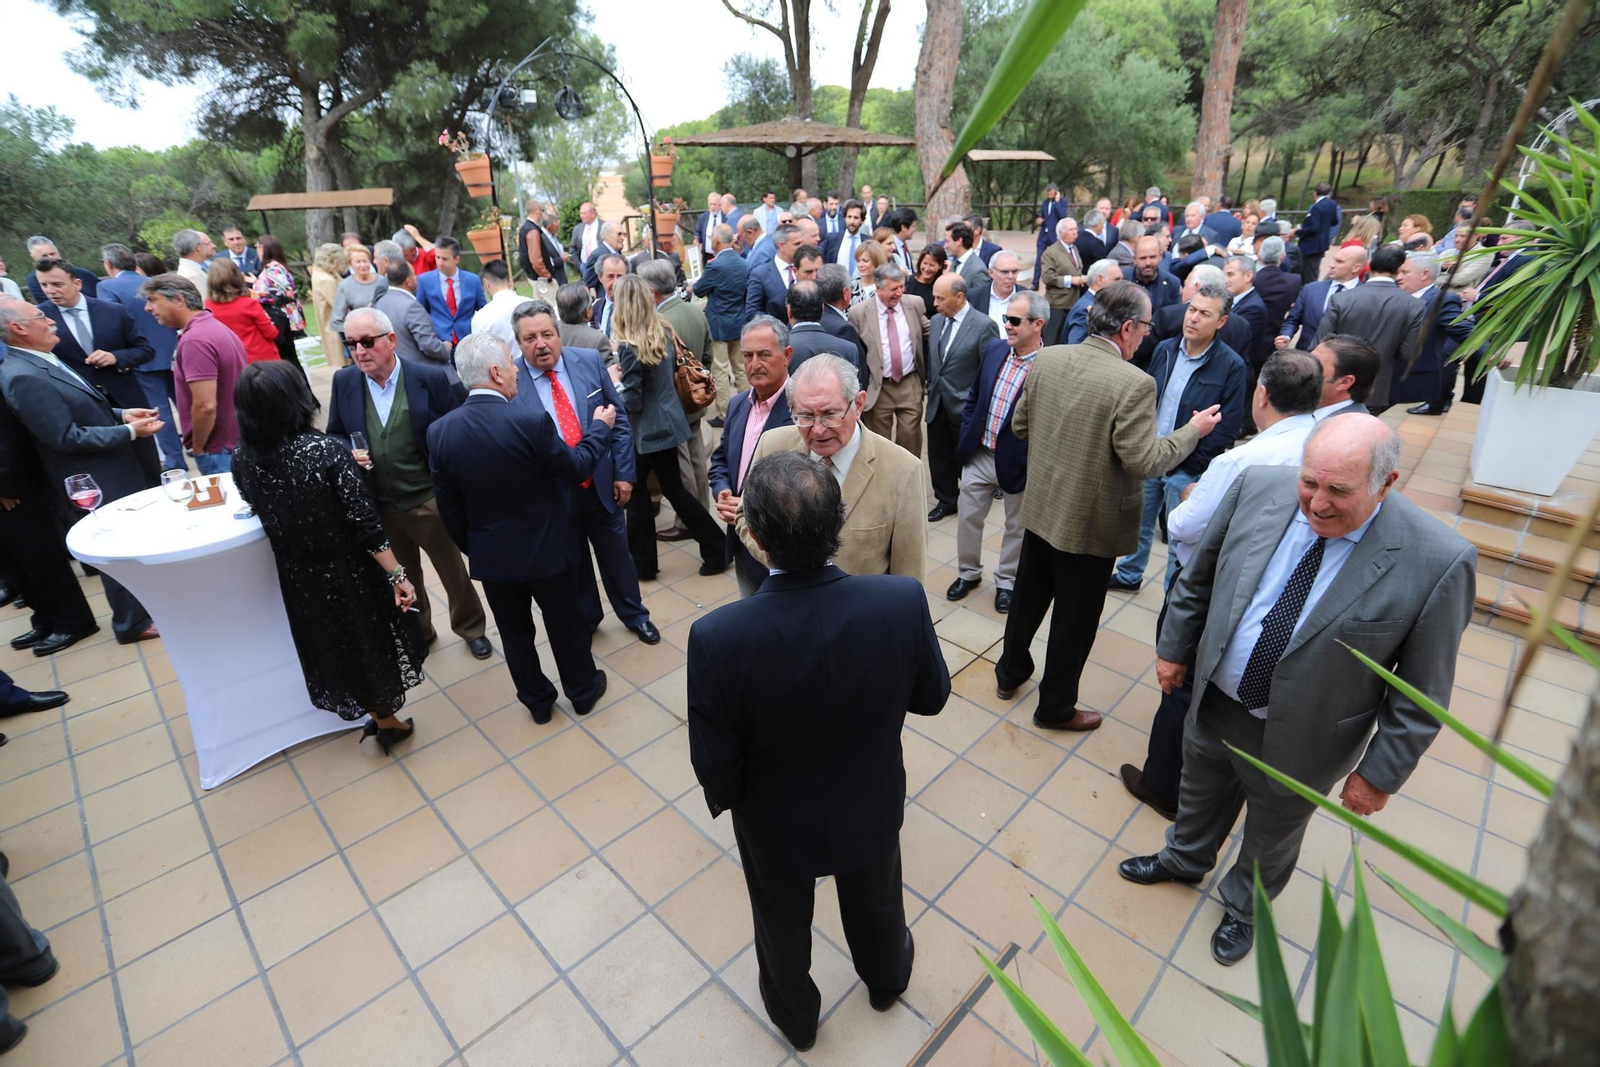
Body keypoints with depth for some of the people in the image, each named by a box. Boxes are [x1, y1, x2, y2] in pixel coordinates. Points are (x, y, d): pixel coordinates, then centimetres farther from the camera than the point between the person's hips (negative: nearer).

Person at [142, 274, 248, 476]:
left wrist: (198, 448, -11)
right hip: (239, 441, 9)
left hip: (221, 449, -9)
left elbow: (205, 406, -26)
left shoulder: (194, 339, -19)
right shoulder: (214, 326, 11)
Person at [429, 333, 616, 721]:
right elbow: (576, 470, -11)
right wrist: (599, 428, 5)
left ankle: (536, 700, 38)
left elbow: (448, 508, -1)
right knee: (566, 623, 18)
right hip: (546, 548, -3)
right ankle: (583, 690, 38)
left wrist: (470, 547, 15)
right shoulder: (531, 421, -26)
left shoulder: (439, 431, -11)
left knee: (515, 631, 20)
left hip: (491, 556, 3)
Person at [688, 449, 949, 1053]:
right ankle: (886, 980, 66)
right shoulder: (903, 601, -30)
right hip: (872, 810, 2)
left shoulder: (718, 637, -36)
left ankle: (795, 1016, 61)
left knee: (783, 925, 31)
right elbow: (932, 698, -11)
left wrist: (721, 799, 2)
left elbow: (715, 764, -21)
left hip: (775, 825, -1)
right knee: (875, 904, 34)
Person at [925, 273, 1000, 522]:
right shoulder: (935, 321, 5)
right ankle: (946, 500, 34)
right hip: (937, 405, 6)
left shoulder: (984, 325, -15)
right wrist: (931, 388, 8)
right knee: (939, 457, 15)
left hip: (965, 407, -6)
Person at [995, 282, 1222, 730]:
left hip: (1041, 506, 6)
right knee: (1075, 617, 12)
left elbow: (1019, 425, 5)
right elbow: (1142, 461, -21)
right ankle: (1056, 706, 29)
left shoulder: (1046, 359, -4)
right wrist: (1193, 430, -6)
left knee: (1029, 595, 23)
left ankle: (1010, 671, 43)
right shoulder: (1134, 383, -23)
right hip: (1091, 522, -6)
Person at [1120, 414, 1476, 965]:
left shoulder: (1437, 561, -25)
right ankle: (1184, 858, 61)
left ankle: (1243, 907, 56)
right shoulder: (1259, 487, -17)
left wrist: (1379, 774, -7)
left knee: (1271, 837, 26)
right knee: (1200, 795, 30)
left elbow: (1421, 693, -14)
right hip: (1212, 702, 3)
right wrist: (1174, 647, 6)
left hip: (1296, 740, -2)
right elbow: (1198, 576, -1)